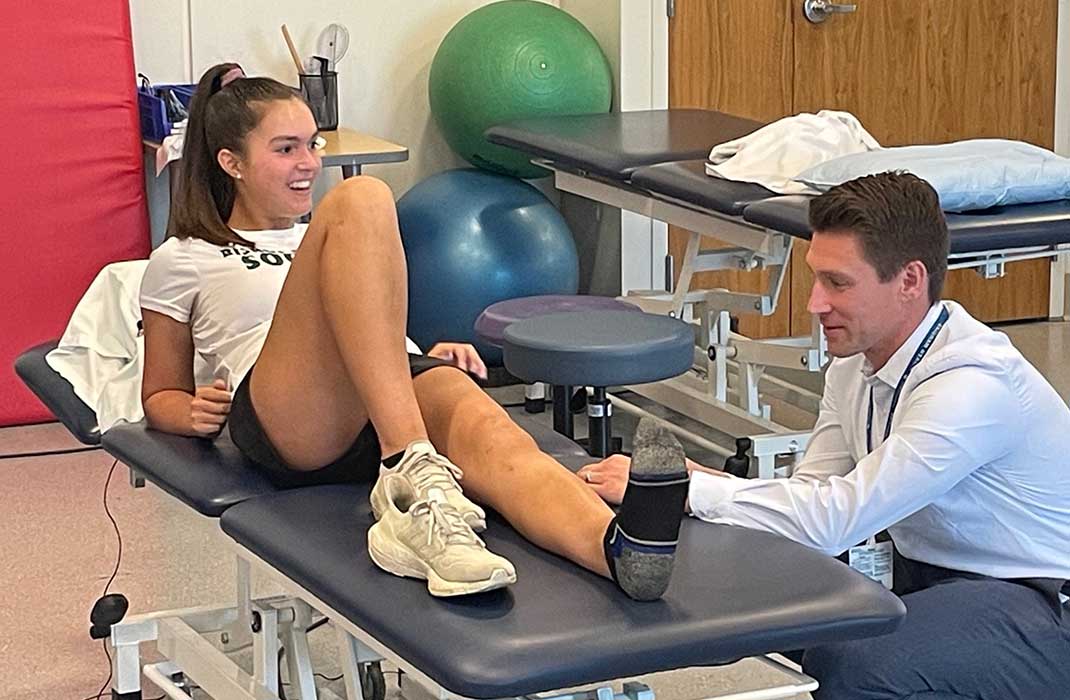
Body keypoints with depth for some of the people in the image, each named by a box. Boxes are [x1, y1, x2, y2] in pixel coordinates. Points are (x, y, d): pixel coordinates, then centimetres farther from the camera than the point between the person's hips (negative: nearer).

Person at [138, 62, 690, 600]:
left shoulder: (316, 240, 38)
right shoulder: (182, 261, 26)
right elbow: (160, 395, 27)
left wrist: (434, 354, 14)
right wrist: (195, 415, 3)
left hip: (397, 395, 4)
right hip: (290, 425, -4)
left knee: (488, 434, -36)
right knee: (359, 201, -28)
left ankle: (624, 547, -70)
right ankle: (413, 474, -47)